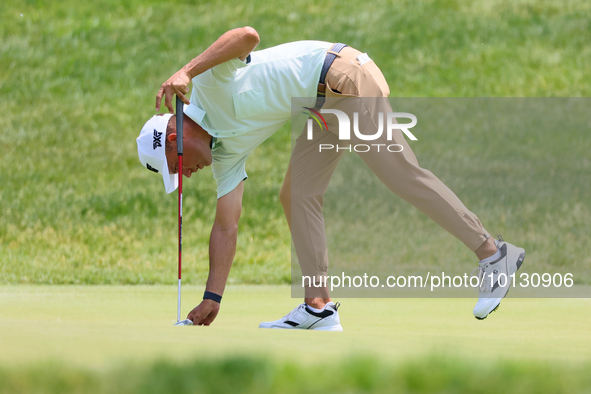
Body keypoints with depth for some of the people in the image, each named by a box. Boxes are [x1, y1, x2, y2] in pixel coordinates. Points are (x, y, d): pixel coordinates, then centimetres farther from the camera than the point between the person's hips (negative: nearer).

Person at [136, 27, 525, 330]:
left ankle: (493, 254, -11)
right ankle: (319, 307, 2)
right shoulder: (225, 151, 15)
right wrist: (212, 298, 12)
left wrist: (187, 71, -31)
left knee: (401, 172, -12)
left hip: (342, 76, -10)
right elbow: (226, 227, 15)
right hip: (327, 105, 10)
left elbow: (248, 35, -25)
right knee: (297, 196, 4)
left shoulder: (209, 83, -8)